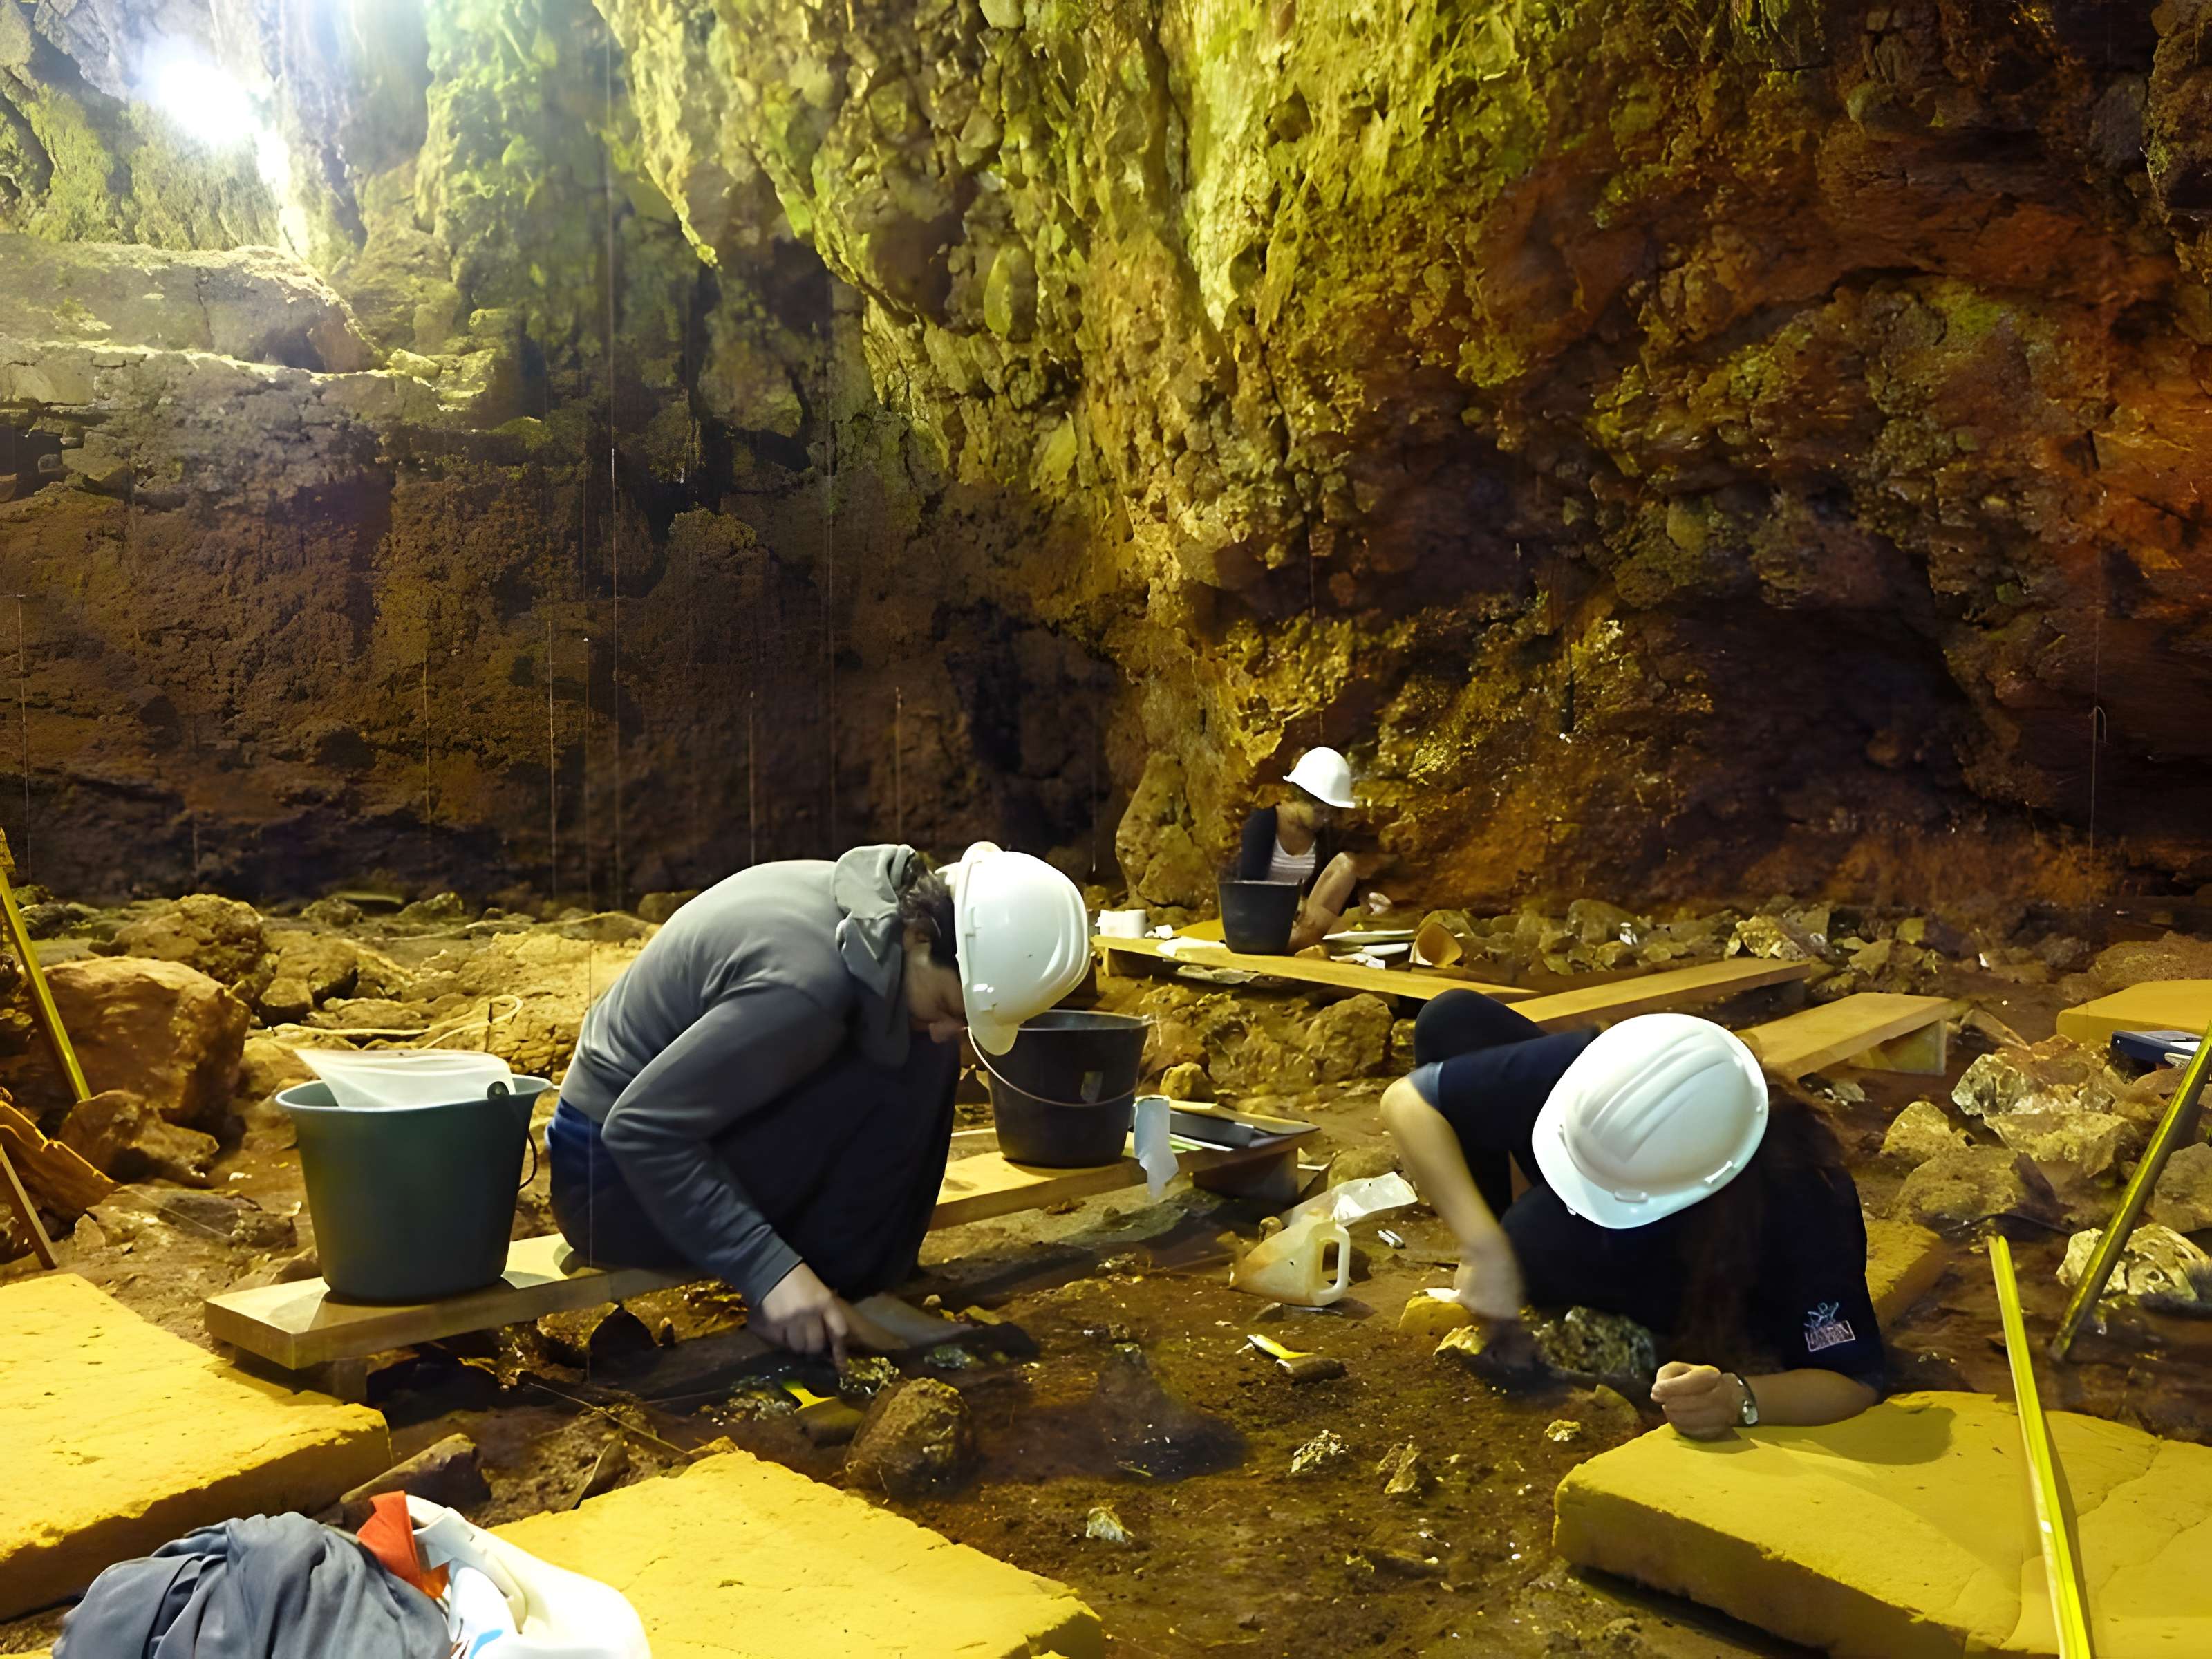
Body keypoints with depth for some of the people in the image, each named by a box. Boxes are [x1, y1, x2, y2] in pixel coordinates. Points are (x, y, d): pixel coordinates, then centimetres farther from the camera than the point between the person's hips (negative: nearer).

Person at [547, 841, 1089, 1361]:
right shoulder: (806, 981, -32)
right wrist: (770, 1270, -33)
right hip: (620, 1173, -9)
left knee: (922, 1055, 1)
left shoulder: (872, 899, -6)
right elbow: (641, 1125, -31)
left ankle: (851, 1287, 2)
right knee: (886, 1087, -22)